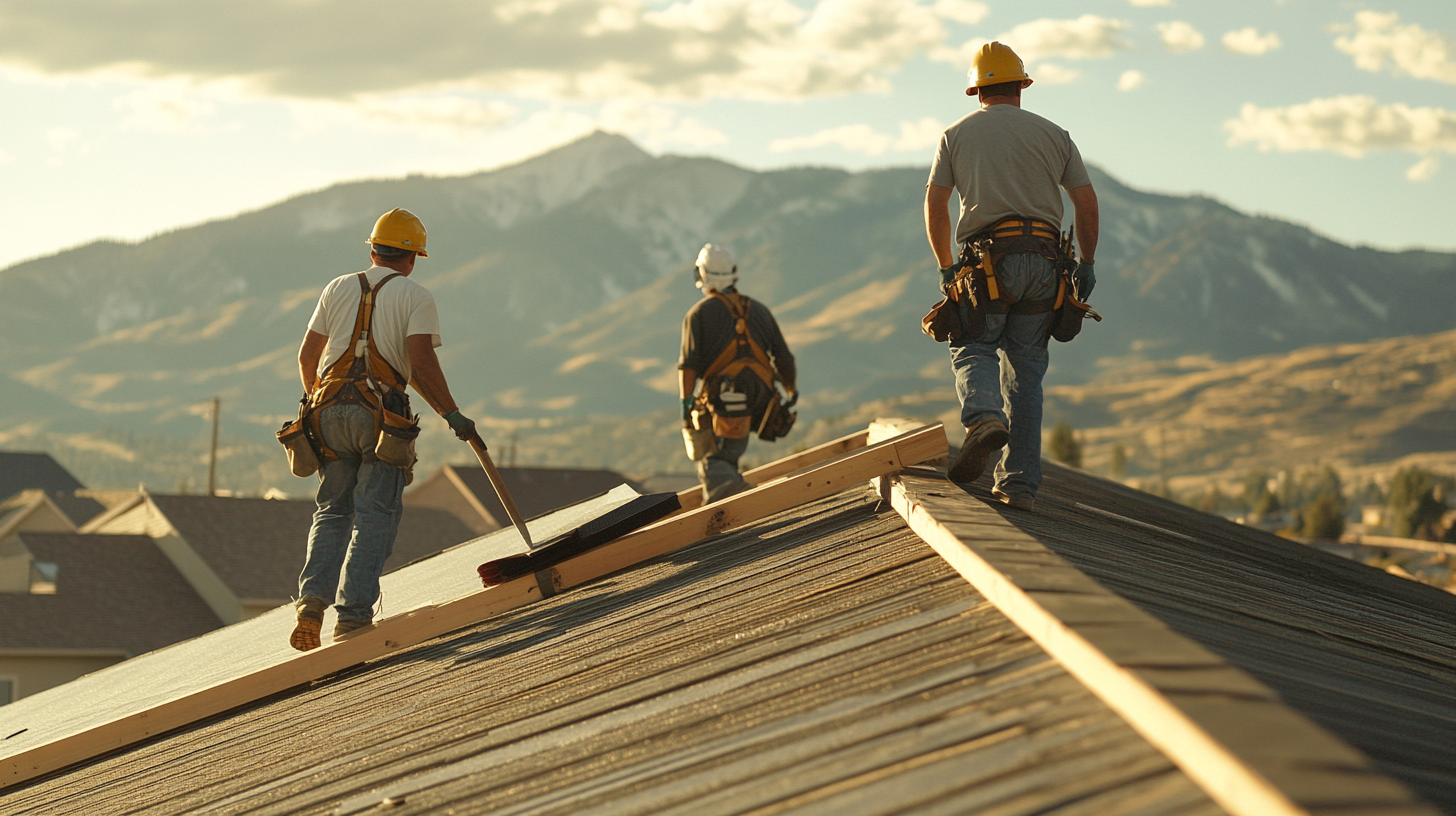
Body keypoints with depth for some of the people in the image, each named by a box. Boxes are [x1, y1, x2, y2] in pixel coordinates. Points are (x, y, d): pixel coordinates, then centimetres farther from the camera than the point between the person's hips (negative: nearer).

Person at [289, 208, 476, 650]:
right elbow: (421, 362, -11)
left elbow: (307, 356, 17)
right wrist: (452, 414, -6)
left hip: (329, 411, 4)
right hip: (381, 415, -4)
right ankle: (353, 615, -9)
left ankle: (312, 600, -4)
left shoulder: (339, 288, 14)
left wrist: (315, 399, 34)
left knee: (332, 511, 13)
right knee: (374, 518, -1)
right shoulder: (416, 297, 3)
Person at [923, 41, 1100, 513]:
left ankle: (984, 417, -26)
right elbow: (1087, 203, 10)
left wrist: (946, 266, 15)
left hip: (988, 257, -2)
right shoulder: (1053, 135, 16)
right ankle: (1021, 483, 2)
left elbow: (935, 205, 5)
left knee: (973, 348, 8)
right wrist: (1086, 265, 19)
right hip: (1043, 259, 2)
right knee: (1025, 370, 7)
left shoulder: (958, 134, 12)